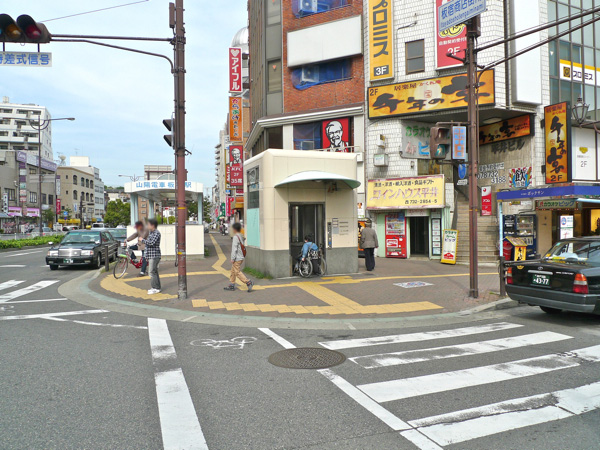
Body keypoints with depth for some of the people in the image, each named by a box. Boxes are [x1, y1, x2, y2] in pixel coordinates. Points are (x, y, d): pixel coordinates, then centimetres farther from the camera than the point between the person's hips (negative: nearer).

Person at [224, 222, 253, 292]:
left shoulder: (236, 237, -16)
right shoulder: (241, 236, 11)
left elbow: (234, 248, -19)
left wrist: (232, 258, -16)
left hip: (237, 258, -10)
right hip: (241, 257, 10)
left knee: (237, 272, -6)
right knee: (233, 271, 16)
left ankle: (248, 282, -11)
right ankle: (232, 285, 22)